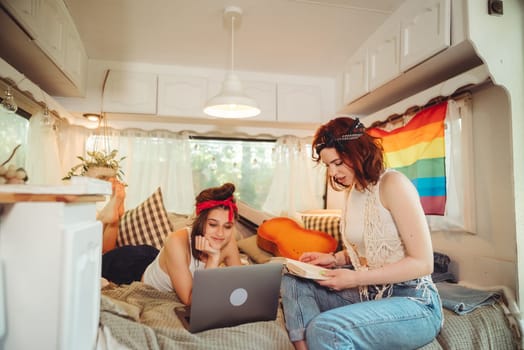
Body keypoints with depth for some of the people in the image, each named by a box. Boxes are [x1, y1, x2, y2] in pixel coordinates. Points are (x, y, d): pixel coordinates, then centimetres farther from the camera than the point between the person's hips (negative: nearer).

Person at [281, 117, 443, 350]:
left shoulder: (393, 184, -15)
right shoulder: (352, 191, 8)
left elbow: (423, 262, -17)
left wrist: (356, 278, -20)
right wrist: (335, 259, 1)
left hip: (412, 302, -8)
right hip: (369, 293, 8)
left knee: (324, 328, -31)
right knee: (294, 281, -6)